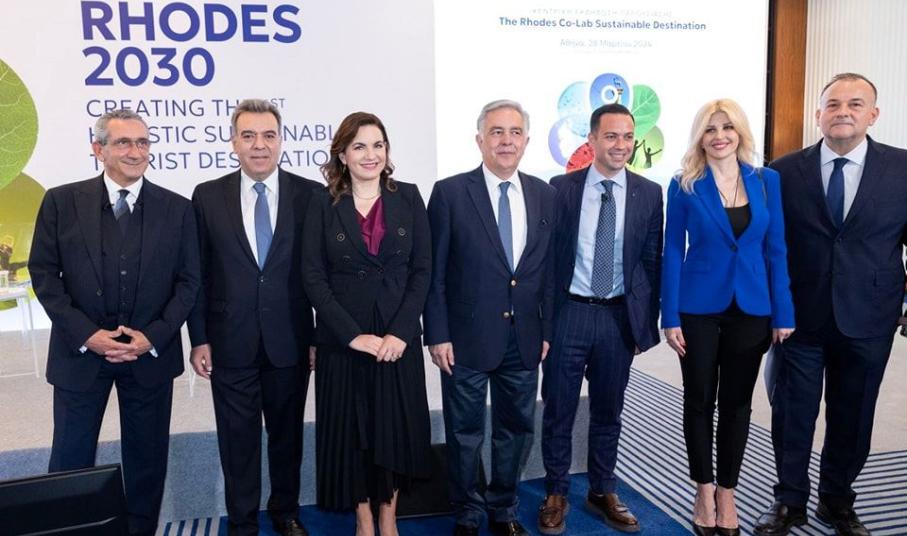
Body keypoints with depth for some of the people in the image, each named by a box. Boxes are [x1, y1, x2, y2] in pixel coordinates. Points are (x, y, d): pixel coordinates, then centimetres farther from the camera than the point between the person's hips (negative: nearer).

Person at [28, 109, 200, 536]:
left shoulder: (177, 208, 1)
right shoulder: (61, 202, 0)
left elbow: (187, 281, 1)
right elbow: (43, 273, -2)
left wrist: (152, 337, -10)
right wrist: (87, 334, -12)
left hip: (150, 353, 1)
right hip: (80, 351, 0)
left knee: (147, 457, 11)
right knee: (70, 460, 9)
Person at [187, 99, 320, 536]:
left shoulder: (310, 195, -3)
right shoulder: (208, 196, 0)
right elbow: (198, 274, 2)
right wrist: (199, 339, 0)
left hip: (290, 340, 0)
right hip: (231, 342, 0)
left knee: (288, 434, 16)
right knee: (238, 440, 11)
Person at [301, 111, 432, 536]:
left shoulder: (408, 197, 2)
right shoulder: (323, 203, 0)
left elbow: (422, 269, -1)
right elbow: (313, 277, -5)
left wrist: (400, 332, -12)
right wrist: (353, 334, -13)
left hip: (398, 337, 1)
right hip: (342, 338, 0)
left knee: (396, 428, 9)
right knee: (352, 431, 8)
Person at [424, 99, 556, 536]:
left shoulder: (545, 196, 5)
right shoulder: (450, 193, -7)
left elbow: (549, 268, 8)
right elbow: (434, 272, -6)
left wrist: (546, 329, 5)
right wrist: (437, 335, -9)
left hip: (523, 338, 4)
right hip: (467, 337, -3)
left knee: (516, 429, 16)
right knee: (465, 434, 11)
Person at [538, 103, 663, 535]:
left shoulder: (649, 193, 2)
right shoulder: (561, 188, -2)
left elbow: (652, 262, 4)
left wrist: (645, 324, 2)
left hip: (619, 317, 2)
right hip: (568, 313, -1)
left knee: (608, 412, 14)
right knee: (558, 410, 8)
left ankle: (602, 493, 32)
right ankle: (556, 494, 26)